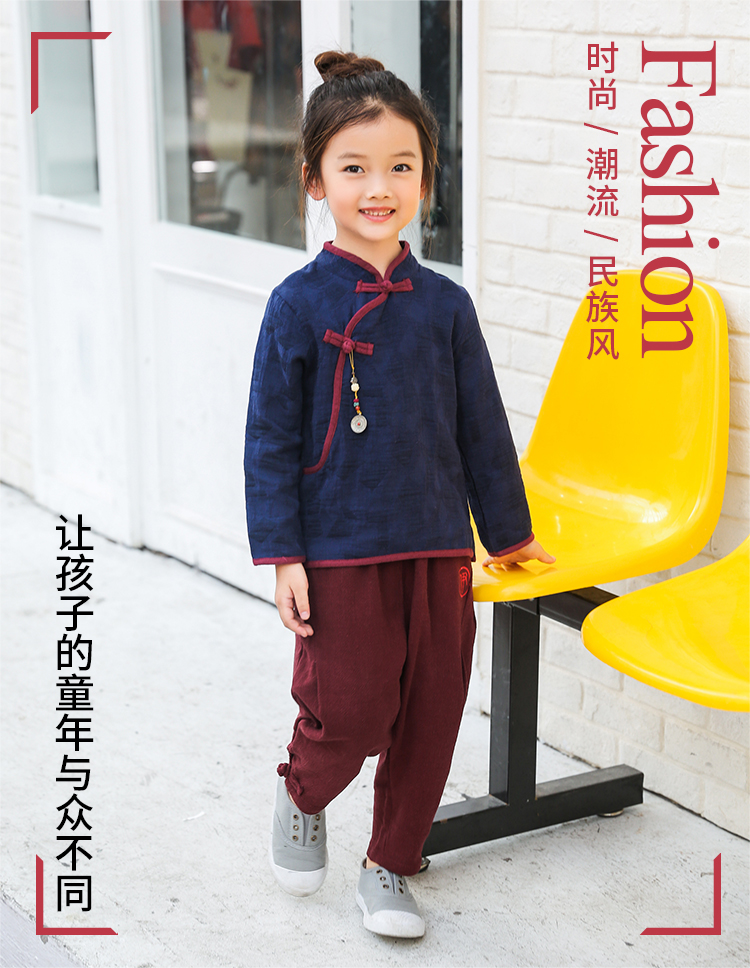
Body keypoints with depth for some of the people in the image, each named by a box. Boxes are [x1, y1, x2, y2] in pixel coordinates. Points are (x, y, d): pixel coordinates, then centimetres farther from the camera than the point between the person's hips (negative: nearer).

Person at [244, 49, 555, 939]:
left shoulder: (444, 305, 3)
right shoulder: (299, 306, -6)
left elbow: (481, 427, 12)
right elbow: (270, 438, -4)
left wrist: (508, 532, 19)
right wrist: (282, 554, -8)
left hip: (437, 547, 4)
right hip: (340, 549, -3)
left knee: (430, 716, 8)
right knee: (349, 711, -2)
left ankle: (389, 868, 27)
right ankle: (301, 800, 32)